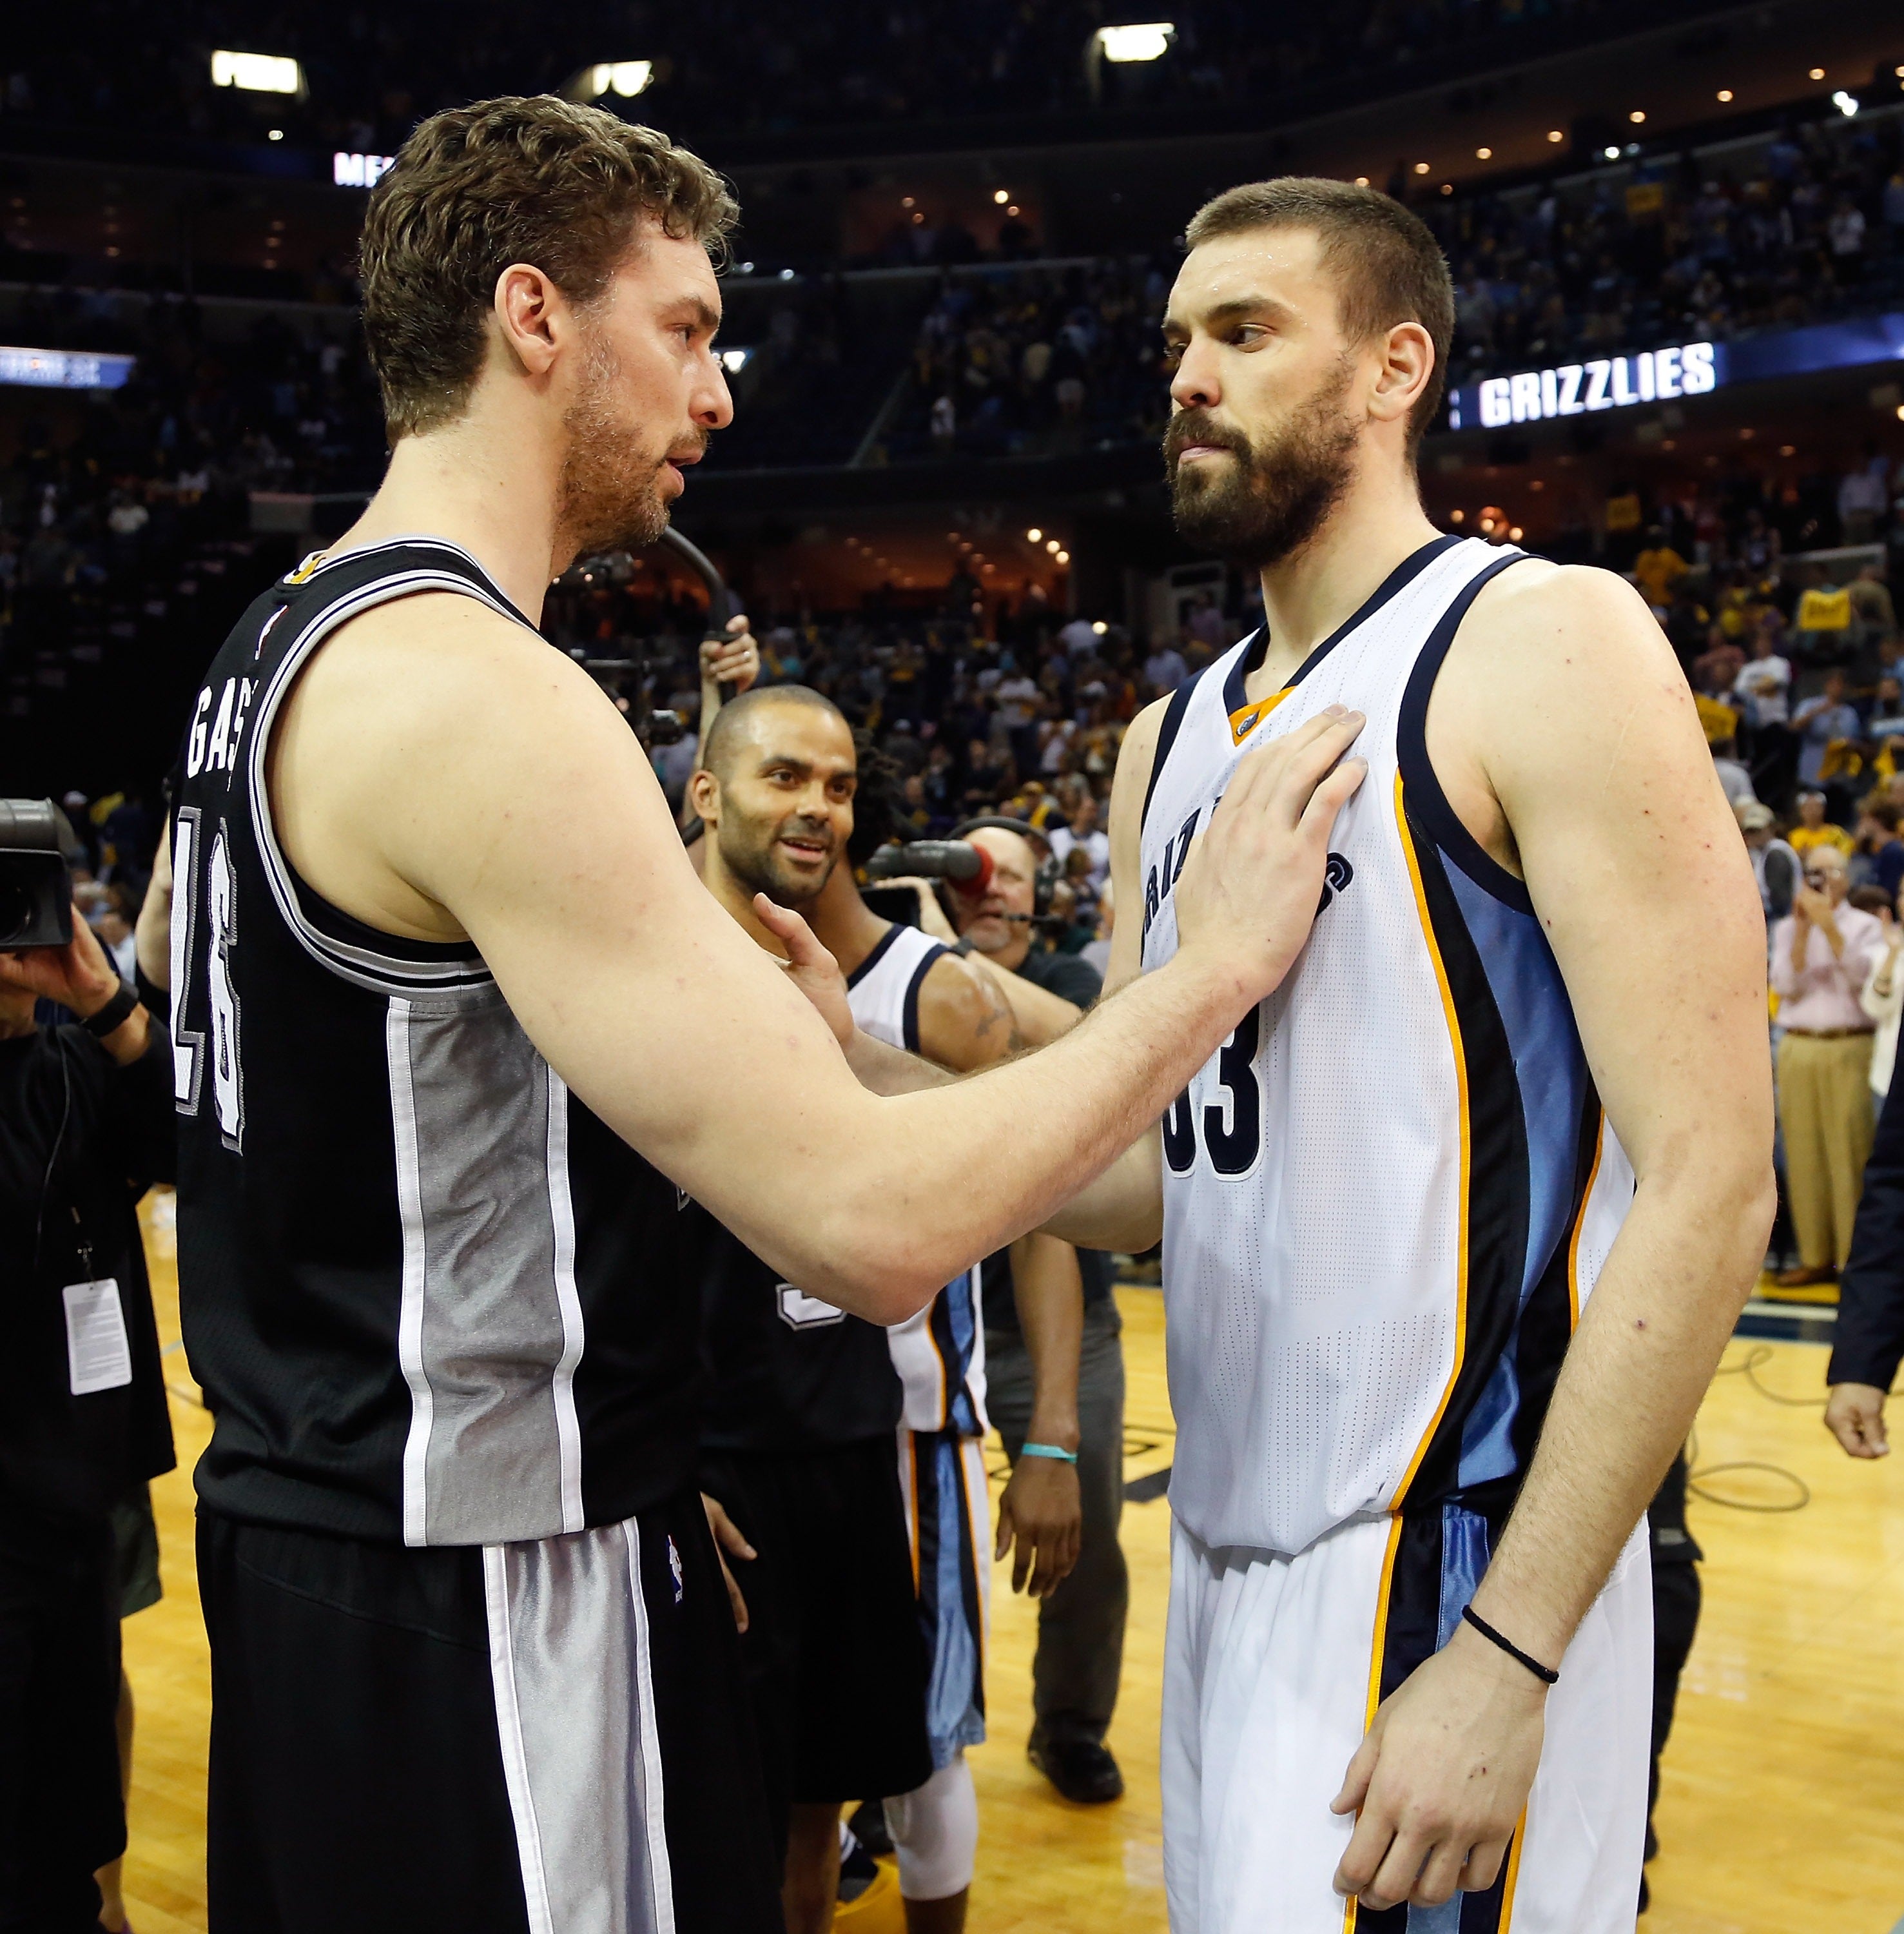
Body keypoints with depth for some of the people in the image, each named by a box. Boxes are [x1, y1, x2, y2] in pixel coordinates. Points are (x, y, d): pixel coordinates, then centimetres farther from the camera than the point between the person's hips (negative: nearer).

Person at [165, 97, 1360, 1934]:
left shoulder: (281, 649, 9)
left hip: (311, 1528, 10)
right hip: (490, 1601, -9)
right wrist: (1217, 961, -17)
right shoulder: (468, 690, -23)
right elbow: (872, 1226, -28)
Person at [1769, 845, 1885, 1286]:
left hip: (1849, 1048, -2)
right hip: (1797, 1048, 3)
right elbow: (1784, 986, -1)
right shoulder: (1787, 928, 12)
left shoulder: (1865, 927, 7)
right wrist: (1803, 930, -9)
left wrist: (1829, 926, -16)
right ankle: (1815, 1256, 9)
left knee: (1849, 1153, -7)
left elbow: (1862, 976, -11)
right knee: (1803, 1154, 2)